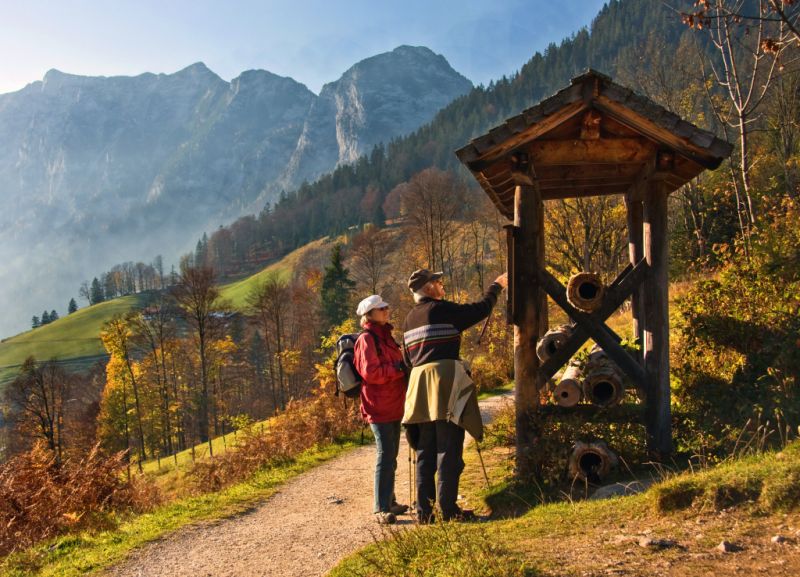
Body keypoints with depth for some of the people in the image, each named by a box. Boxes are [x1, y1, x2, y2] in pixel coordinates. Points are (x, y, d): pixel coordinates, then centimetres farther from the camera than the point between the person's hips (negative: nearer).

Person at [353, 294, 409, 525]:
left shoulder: (385, 336, 18)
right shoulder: (367, 339, -11)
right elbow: (371, 372, -21)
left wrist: (405, 367, 8)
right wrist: (399, 369, -18)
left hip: (393, 405, 10)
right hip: (379, 407, -9)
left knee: (391, 456, 14)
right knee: (385, 456, -10)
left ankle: (389, 502, 24)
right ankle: (381, 509, -6)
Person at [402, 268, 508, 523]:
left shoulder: (409, 319, 15)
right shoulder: (442, 309, -7)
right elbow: (481, 310, 0)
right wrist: (496, 287, 16)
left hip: (419, 383, 7)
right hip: (445, 381, -7)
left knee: (425, 451, 10)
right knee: (449, 449, -3)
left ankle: (424, 509, 11)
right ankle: (448, 508, -3)